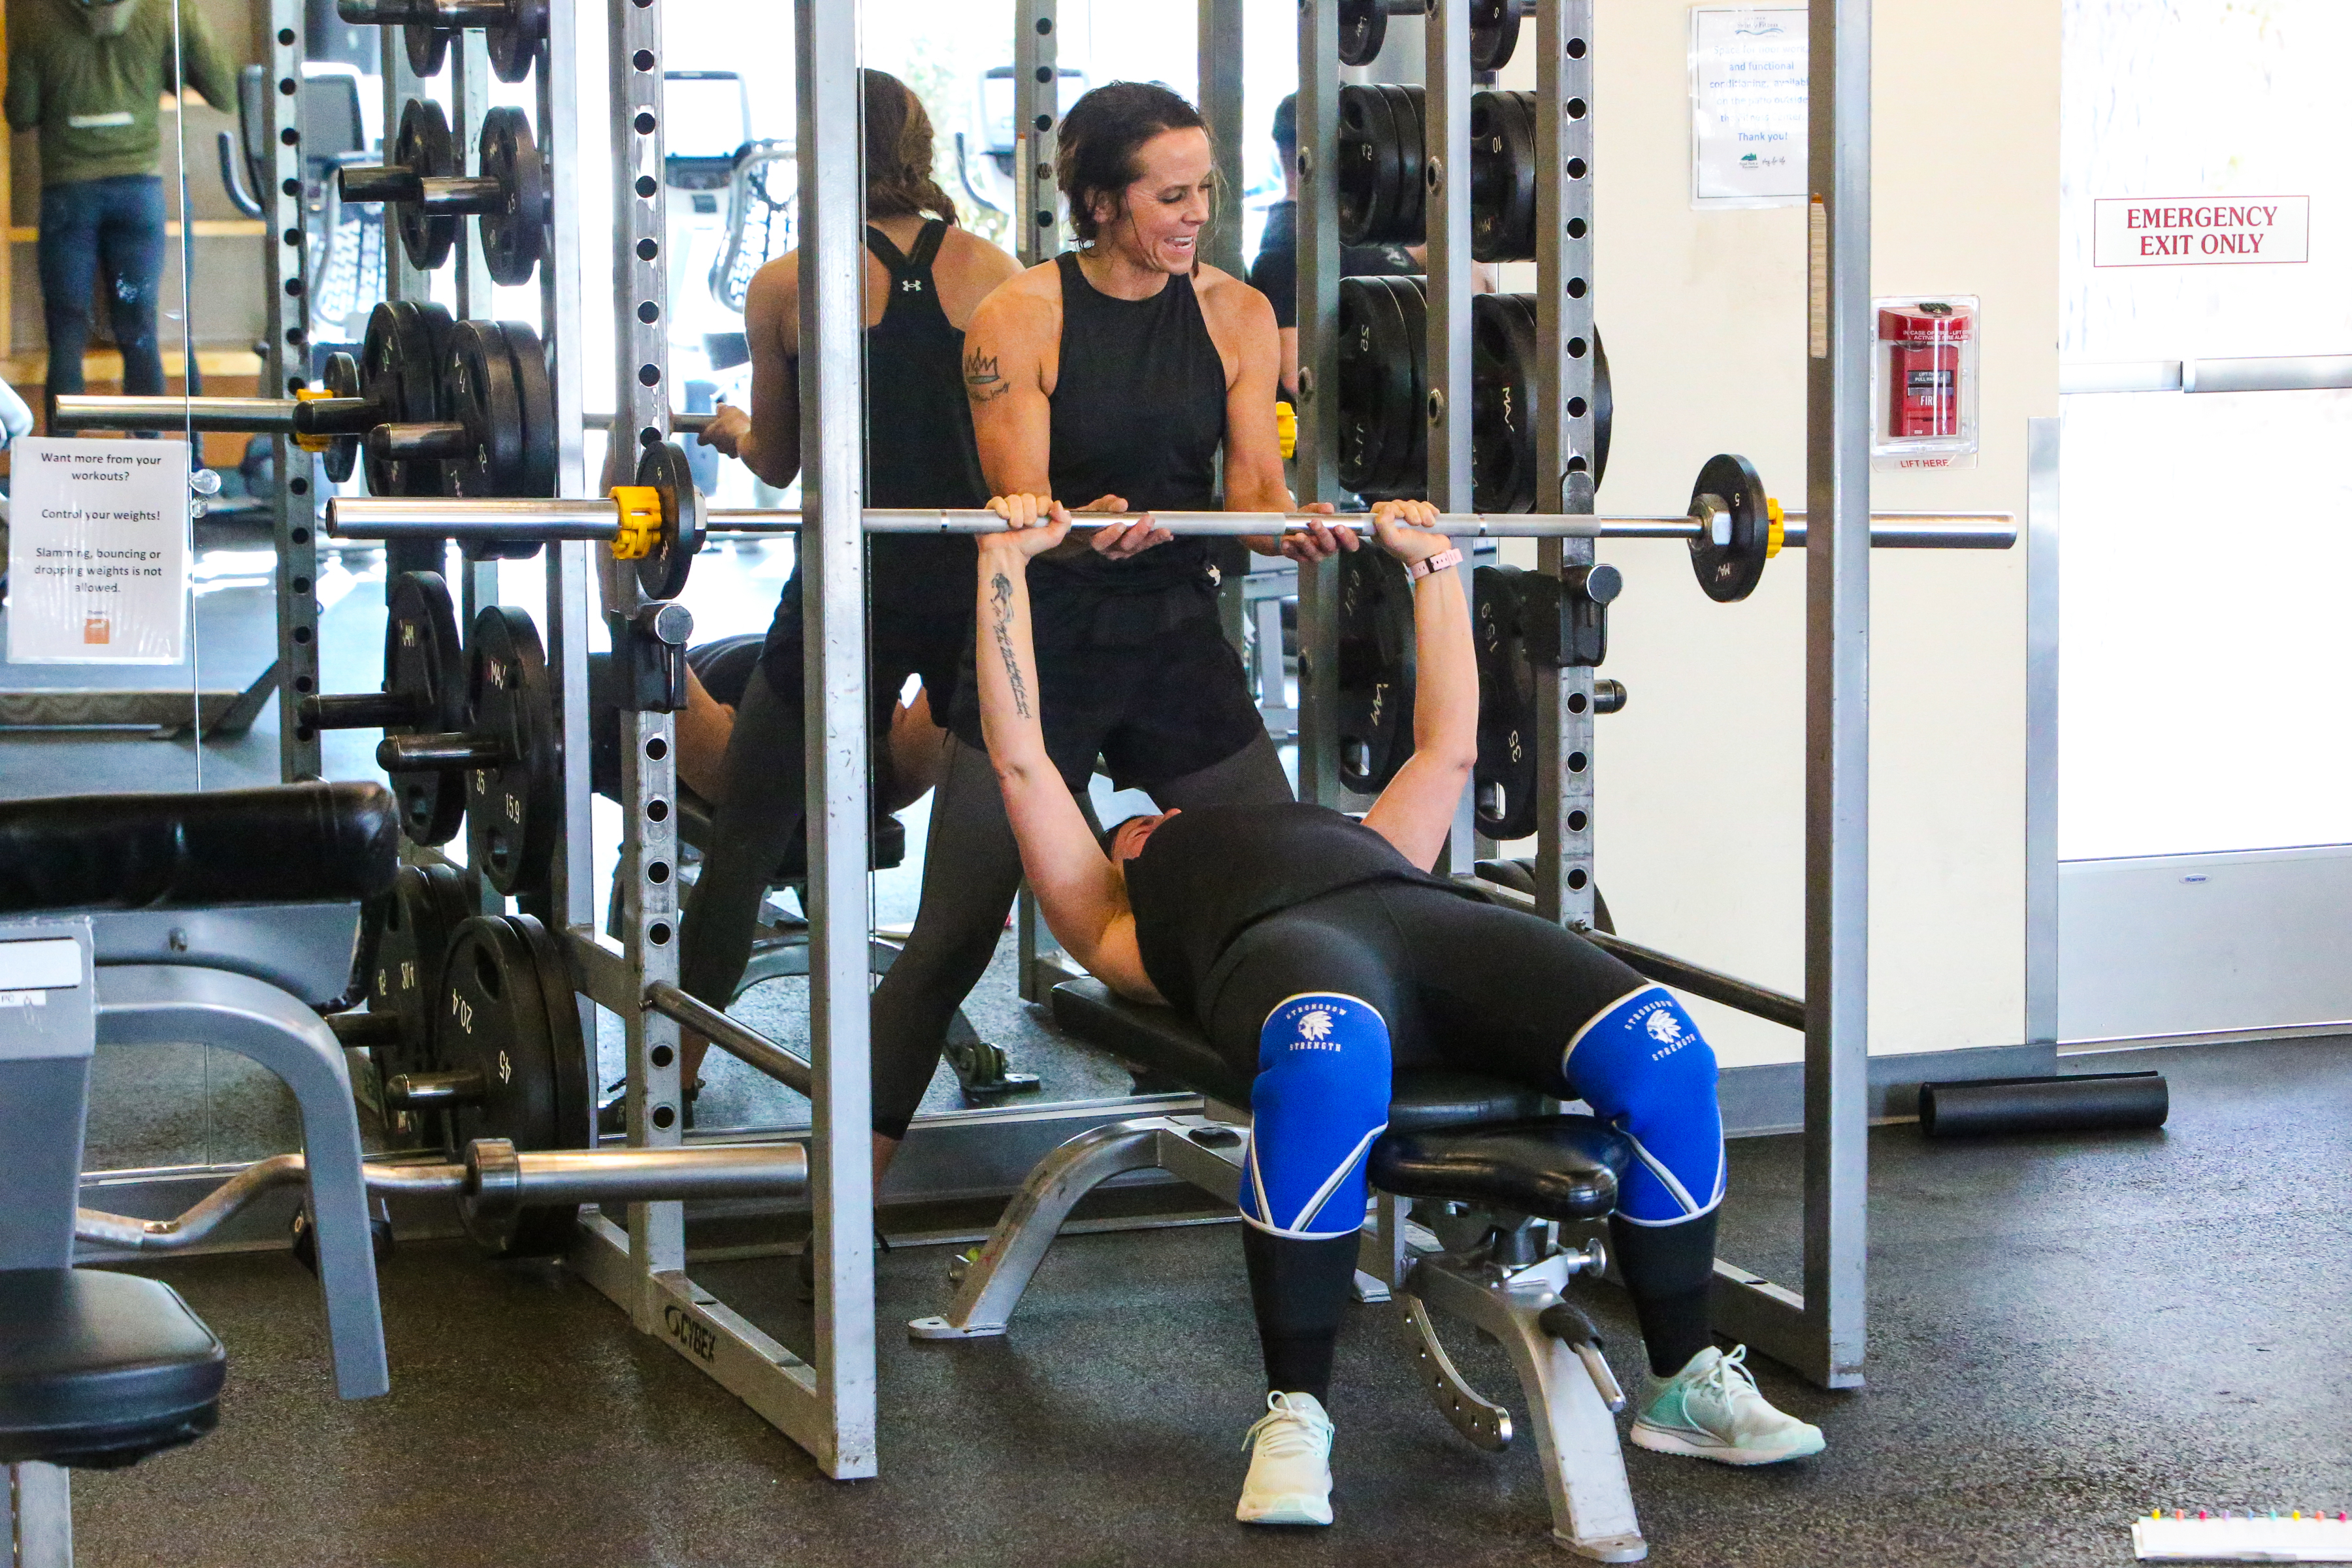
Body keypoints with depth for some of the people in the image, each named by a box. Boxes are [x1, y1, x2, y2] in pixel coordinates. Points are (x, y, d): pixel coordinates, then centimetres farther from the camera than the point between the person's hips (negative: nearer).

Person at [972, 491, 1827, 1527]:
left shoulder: (1351, 837, 47)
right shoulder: (1120, 924, 37)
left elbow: (1446, 747, 53)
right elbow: (1020, 758, 33)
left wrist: (1433, 565, 58)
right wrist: (1006, 560, 35)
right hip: (1276, 938, -4)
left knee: (1660, 1049, -26)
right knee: (1325, 1058, -44)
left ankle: (1684, 1387, -8)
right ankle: (1295, 1416, -28)